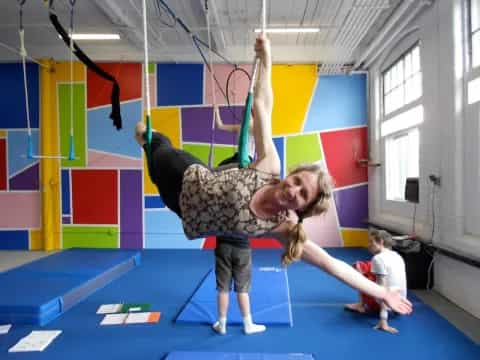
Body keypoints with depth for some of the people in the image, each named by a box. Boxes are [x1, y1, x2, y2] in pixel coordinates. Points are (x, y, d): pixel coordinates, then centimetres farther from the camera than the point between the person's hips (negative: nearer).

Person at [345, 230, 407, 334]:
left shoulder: (378, 258, -17)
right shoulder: (397, 256, 7)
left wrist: (383, 320, -25)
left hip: (385, 305, -8)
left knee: (358, 266, 5)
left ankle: (362, 305, 8)